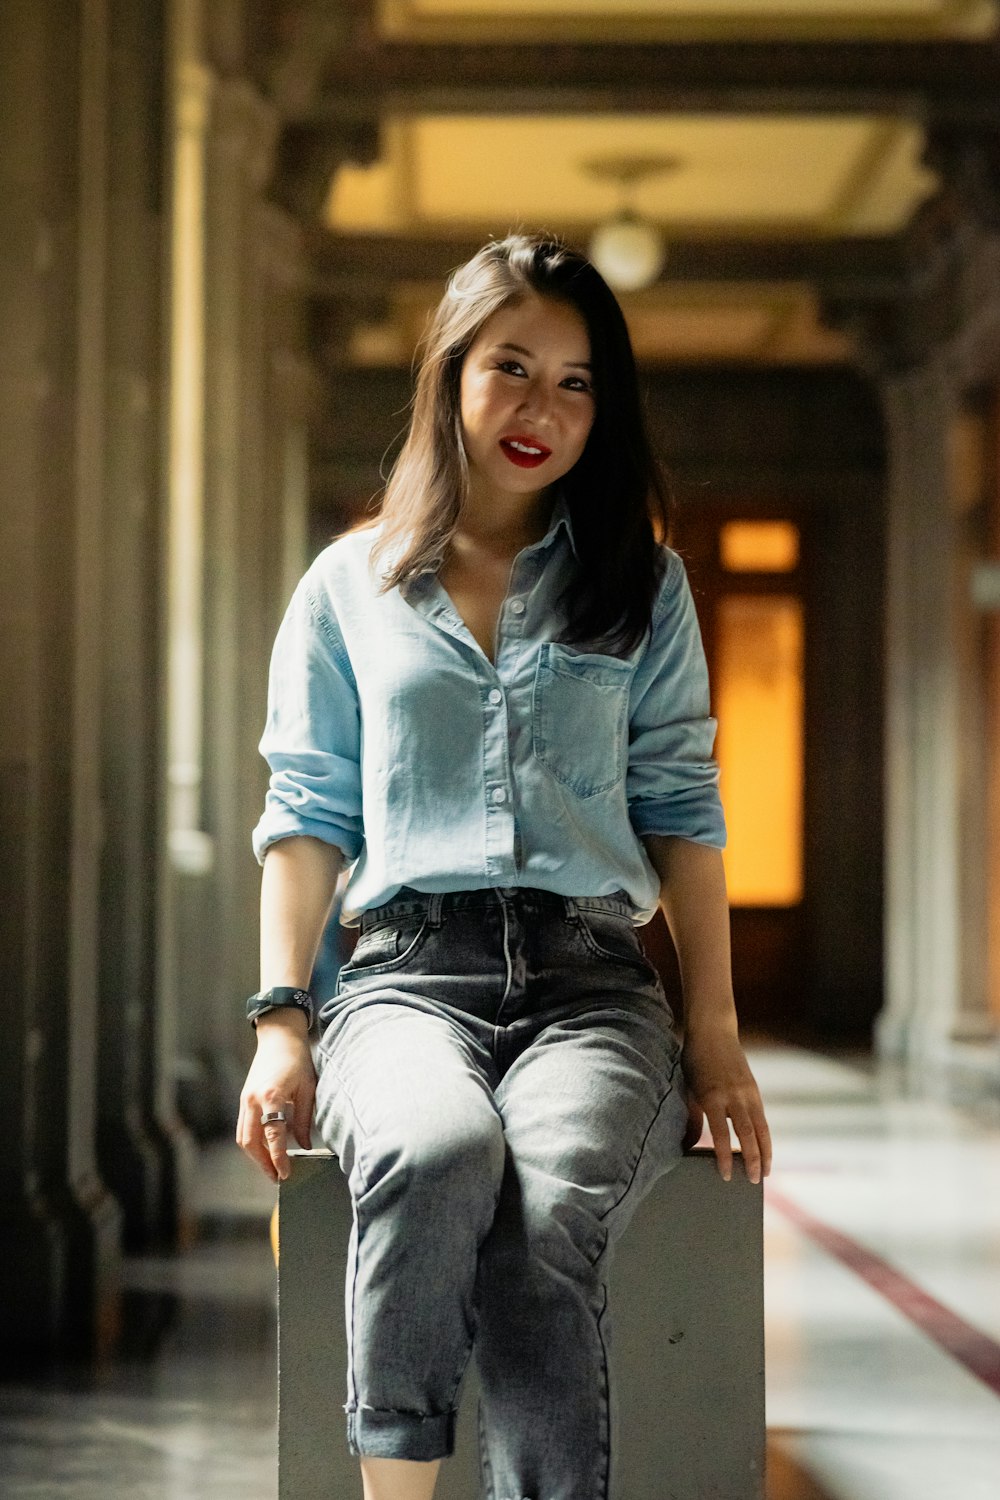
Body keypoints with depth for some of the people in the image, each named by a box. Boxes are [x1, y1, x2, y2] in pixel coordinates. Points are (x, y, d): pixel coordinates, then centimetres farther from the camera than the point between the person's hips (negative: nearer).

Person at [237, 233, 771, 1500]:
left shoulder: (641, 585, 19)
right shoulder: (350, 586, 18)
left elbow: (679, 809, 13)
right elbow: (307, 815, 14)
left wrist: (716, 1038, 3)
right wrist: (280, 1021, 1)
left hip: (592, 978, 1)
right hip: (409, 972, 0)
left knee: (551, 1214, -35)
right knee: (437, 1155, -38)